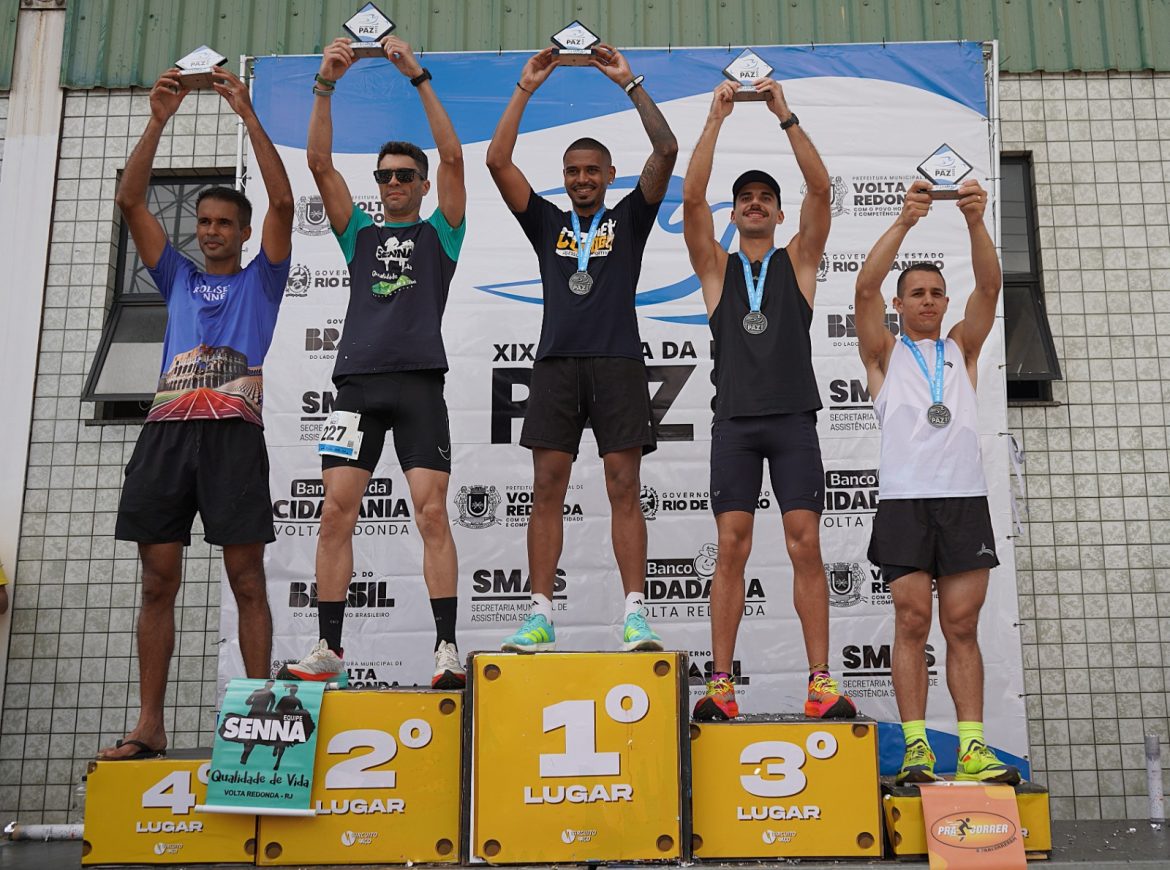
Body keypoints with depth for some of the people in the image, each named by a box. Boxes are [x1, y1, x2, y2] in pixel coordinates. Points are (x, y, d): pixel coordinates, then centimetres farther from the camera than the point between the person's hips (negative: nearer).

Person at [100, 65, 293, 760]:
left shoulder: (260, 279, 17)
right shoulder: (178, 278, 25)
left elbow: (283, 202, 4)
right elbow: (130, 201, 17)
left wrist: (248, 114, 2)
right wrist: (159, 117, 9)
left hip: (234, 435, -3)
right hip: (167, 433, 4)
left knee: (247, 580, -4)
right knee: (158, 581, 1)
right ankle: (149, 726, 5)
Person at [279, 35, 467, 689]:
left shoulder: (439, 232, 14)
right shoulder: (360, 232, 21)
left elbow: (453, 157, 3)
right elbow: (319, 162, 12)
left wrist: (420, 78, -1)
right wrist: (325, 86, 3)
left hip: (420, 383, -3)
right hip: (358, 381, 3)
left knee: (432, 513, -9)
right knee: (337, 512, -4)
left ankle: (448, 648, -7)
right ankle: (329, 648, 3)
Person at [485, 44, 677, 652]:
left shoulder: (629, 219, 14)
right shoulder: (547, 222, 18)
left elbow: (666, 150, 3)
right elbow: (497, 161, 9)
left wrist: (629, 83, 2)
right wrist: (526, 87, 7)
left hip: (617, 364, -2)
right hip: (556, 363, 2)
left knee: (624, 488, -5)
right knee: (547, 489, -2)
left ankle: (635, 616, -5)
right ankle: (541, 617, 0)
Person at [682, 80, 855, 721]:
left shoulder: (798, 260, 14)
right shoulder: (717, 266, 14)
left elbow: (821, 190, 1)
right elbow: (692, 198, 1)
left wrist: (785, 117, -3)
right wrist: (715, 120, -2)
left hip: (792, 421, 0)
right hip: (735, 422, 0)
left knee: (805, 546, -5)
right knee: (731, 548, -4)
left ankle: (820, 682, -2)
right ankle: (721, 683, -1)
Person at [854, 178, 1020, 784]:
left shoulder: (961, 349, 19)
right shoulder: (885, 353, 13)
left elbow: (989, 287, 3)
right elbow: (866, 289, -4)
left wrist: (975, 223, -13)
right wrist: (904, 222, -15)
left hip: (965, 499, 2)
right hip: (904, 500, -2)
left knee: (962, 627, 1)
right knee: (912, 624, -4)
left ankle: (972, 749, 0)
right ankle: (916, 749, -2)